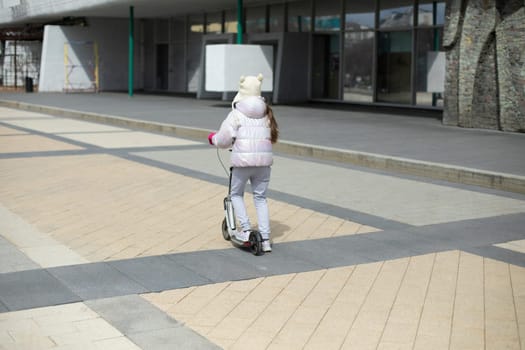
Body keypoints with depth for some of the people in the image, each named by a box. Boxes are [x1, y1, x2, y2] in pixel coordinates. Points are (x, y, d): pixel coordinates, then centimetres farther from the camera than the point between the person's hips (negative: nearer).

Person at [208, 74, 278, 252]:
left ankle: (245, 230, 4)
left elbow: (224, 139, -4)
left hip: (242, 159, -4)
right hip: (264, 159, 4)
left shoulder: (237, 114, -4)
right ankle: (265, 239, 7)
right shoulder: (267, 113, 10)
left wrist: (213, 138, 17)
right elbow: (273, 136, 13)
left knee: (236, 194, 16)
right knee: (260, 197, 12)